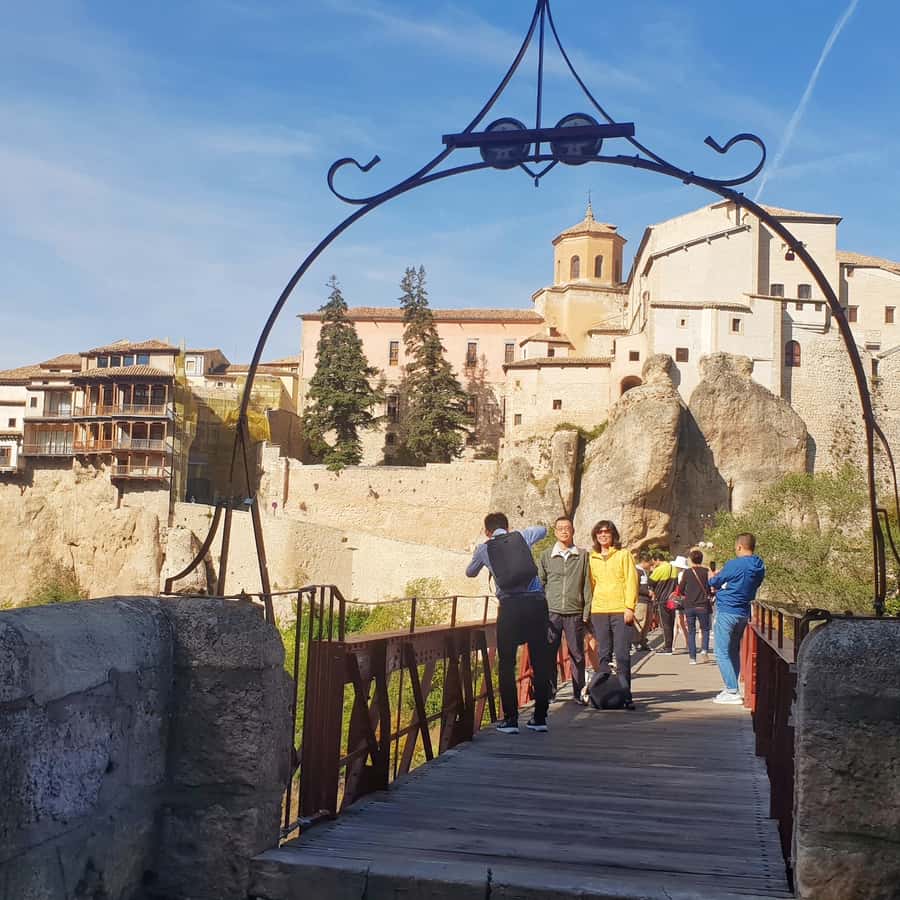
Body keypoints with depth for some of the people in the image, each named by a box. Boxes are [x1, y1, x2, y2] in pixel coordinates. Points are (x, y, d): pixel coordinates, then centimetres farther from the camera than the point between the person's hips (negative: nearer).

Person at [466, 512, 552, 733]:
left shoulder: (484, 549, 9)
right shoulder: (522, 537, 11)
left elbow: (470, 572, 29)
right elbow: (542, 530, 33)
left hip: (510, 606, -2)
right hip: (536, 602, 2)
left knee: (506, 663, 7)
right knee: (540, 661, 10)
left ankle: (511, 719, 3)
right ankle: (540, 717, 15)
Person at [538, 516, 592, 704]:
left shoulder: (583, 555, 6)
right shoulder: (546, 556, 9)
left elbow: (587, 585, 6)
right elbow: (539, 584, 10)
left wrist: (587, 612, 0)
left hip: (575, 613, 0)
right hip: (551, 612, 0)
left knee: (577, 654, 3)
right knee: (548, 653, -1)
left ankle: (578, 692, 12)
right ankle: (549, 691, 8)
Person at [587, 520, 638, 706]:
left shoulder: (623, 555, 5)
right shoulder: (592, 558, 15)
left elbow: (631, 581, 0)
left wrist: (629, 607, -9)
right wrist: (588, 609, 9)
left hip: (620, 611, -3)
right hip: (599, 611, 3)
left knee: (622, 655, -6)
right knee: (603, 654, 5)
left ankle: (625, 695, -2)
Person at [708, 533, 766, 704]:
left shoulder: (734, 565, -17)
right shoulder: (759, 567, 4)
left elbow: (714, 582, -5)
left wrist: (712, 577, 20)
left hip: (727, 612, -8)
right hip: (744, 612, 8)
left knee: (722, 653, -4)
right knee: (733, 651, 18)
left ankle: (732, 692, -10)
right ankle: (732, 689, 20)